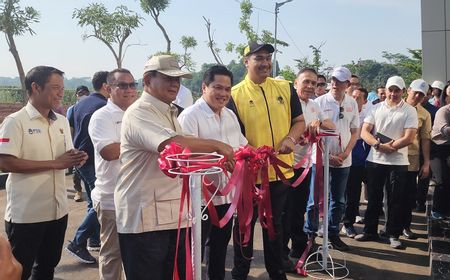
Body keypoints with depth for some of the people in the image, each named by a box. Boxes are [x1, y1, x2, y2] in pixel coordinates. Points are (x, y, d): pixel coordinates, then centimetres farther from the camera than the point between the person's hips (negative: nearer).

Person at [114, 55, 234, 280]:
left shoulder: (169, 114, 18)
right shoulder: (139, 113, -15)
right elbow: (172, 144, -31)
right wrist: (217, 146, -20)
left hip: (174, 215, 9)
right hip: (144, 218, -9)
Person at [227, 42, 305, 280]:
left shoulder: (285, 88, 4)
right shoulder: (235, 94, -6)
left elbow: (299, 121, 9)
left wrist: (291, 138, -12)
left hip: (280, 169, 3)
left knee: (274, 222, 19)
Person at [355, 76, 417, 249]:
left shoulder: (409, 111, -1)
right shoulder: (376, 108, 6)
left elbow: (409, 138, -9)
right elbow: (364, 132, -1)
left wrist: (389, 148, -13)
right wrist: (380, 145, -16)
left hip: (398, 163, -2)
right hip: (374, 161, 2)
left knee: (396, 201, 5)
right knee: (373, 198, 11)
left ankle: (393, 234, 19)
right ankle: (370, 231, 23)